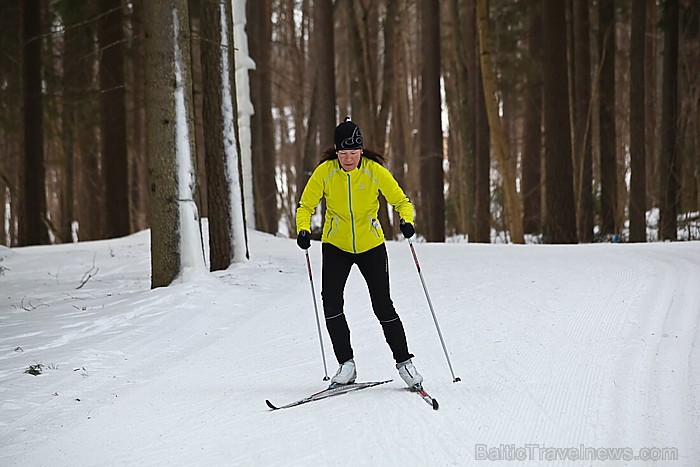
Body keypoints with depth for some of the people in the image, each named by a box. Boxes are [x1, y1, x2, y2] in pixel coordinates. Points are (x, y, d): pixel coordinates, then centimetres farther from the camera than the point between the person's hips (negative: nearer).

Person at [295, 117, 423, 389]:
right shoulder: (324, 172, -12)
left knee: (383, 306, -4)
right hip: (335, 247, 1)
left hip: (371, 246, -1)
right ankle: (346, 365, -4)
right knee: (331, 302, -13)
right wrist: (303, 230, -23)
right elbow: (306, 206, -4)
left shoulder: (375, 172, -14)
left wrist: (406, 221, -26)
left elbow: (401, 201, -5)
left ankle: (403, 361, 11)